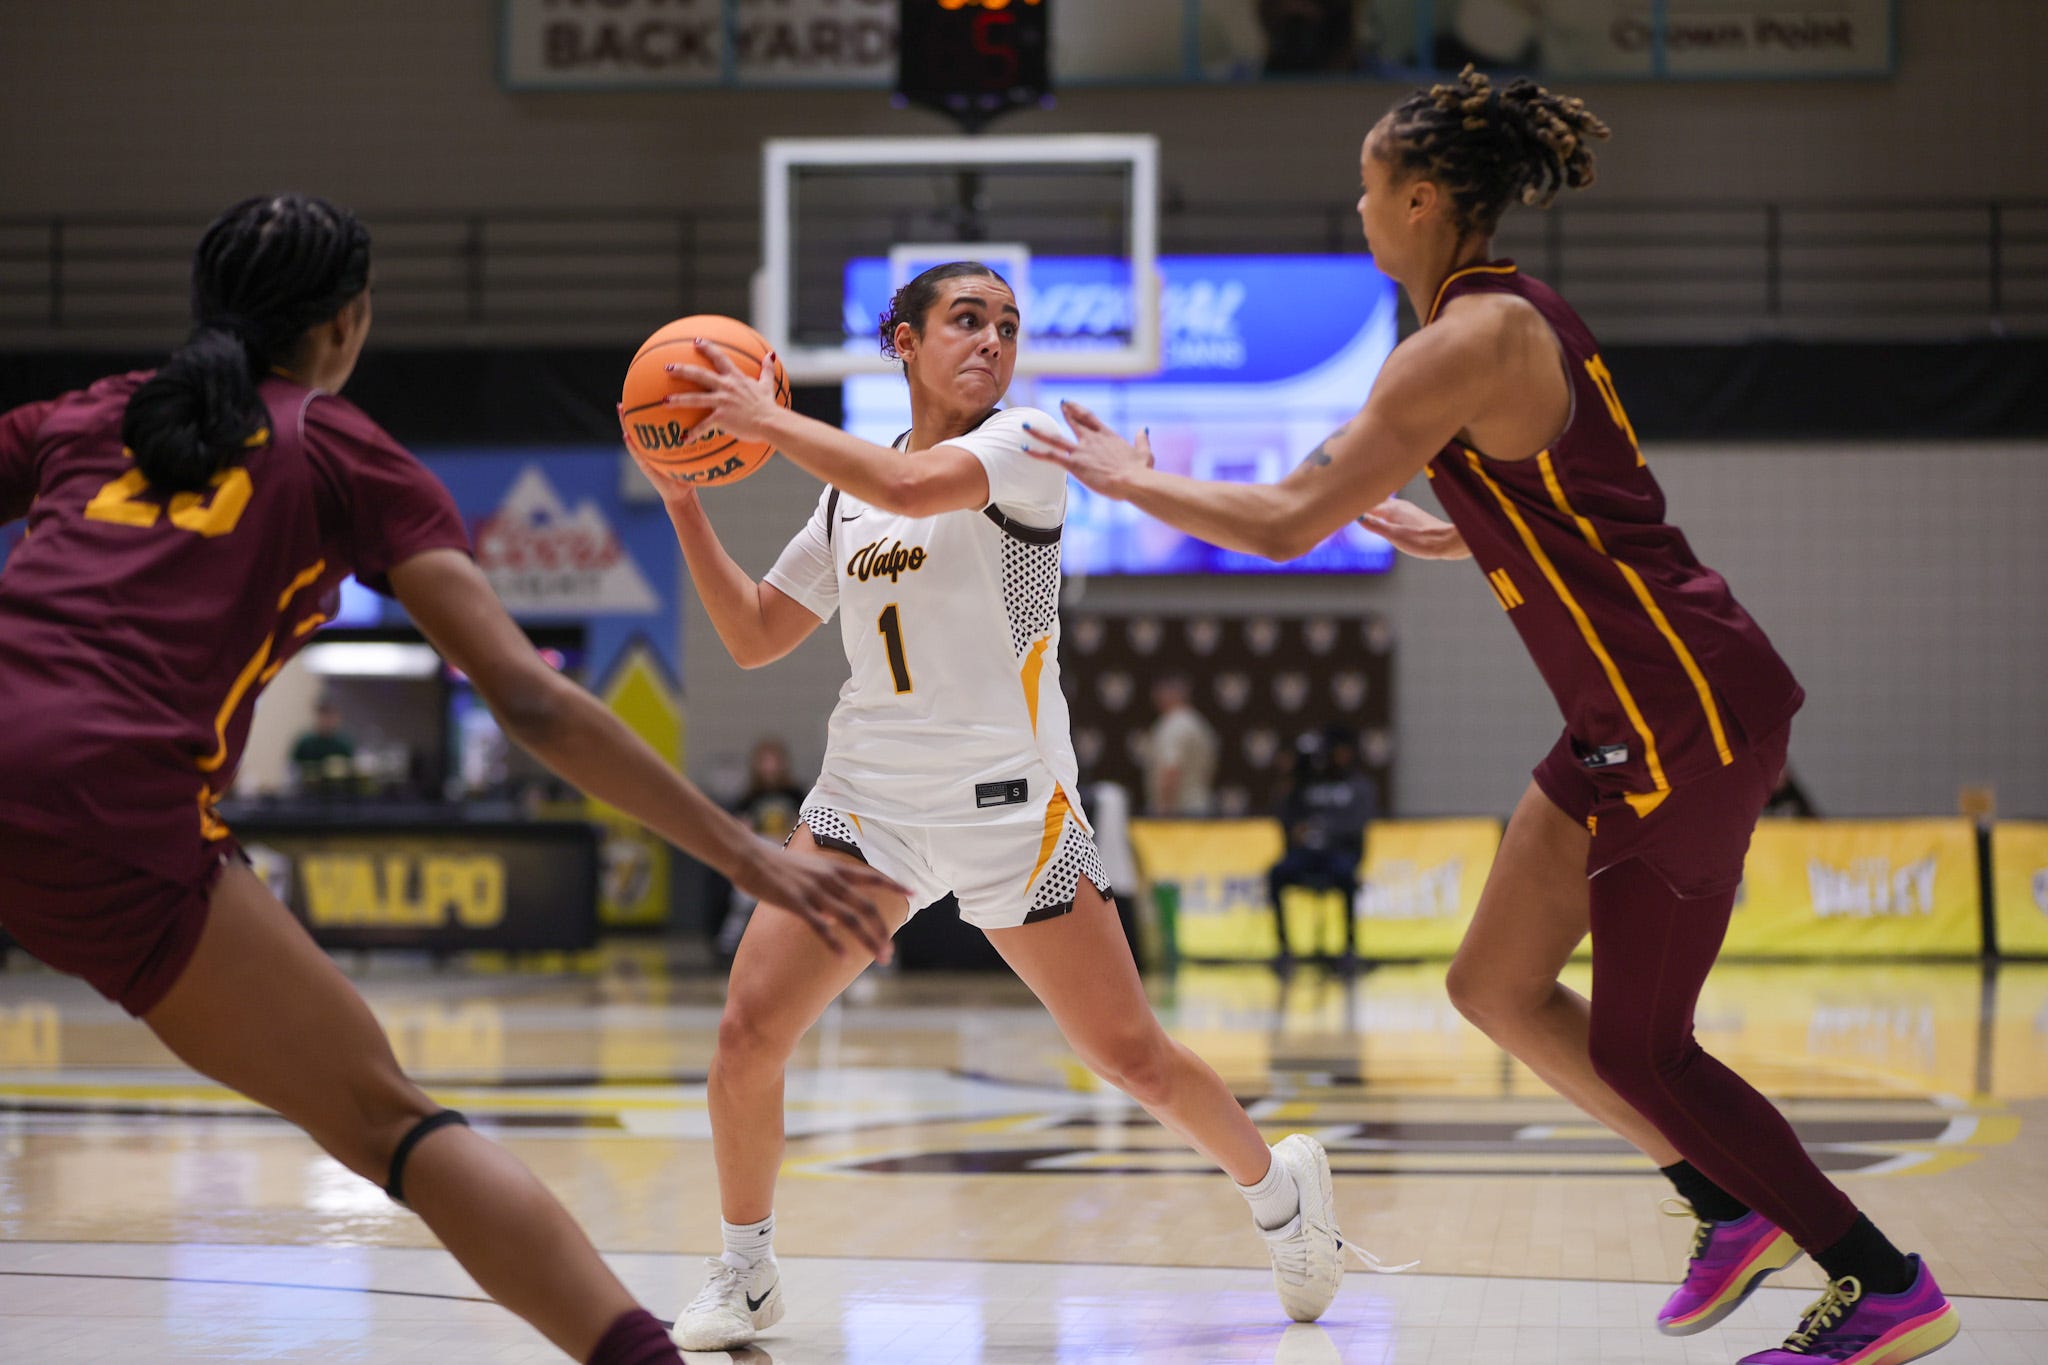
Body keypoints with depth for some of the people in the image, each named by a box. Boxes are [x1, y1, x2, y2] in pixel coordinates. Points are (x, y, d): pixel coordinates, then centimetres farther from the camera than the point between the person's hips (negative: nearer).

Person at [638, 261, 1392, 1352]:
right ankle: (744, 1274, 9)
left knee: (1131, 1057, 1)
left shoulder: (1022, 445, -5)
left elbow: (912, 486, -25)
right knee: (747, 1030, -11)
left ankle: (1278, 1186, 29)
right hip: (868, 798, 4)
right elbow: (752, 637, 16)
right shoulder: (847, 495, 12)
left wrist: (768, 420, -17)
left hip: (1010, 807, -4)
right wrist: (684, 499, 7)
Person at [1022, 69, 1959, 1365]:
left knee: (1637, 1049, -2)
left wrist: (1130, 482, -3)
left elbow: (1287, 522, -18)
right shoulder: (1522, 315, 12)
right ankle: (1735, 1212, 22)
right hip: (1636, 711, 10)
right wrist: (1443, 531, 36)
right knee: (1497, 984, 13)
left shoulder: (1469, 344, -17)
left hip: (1683, 710, -10)